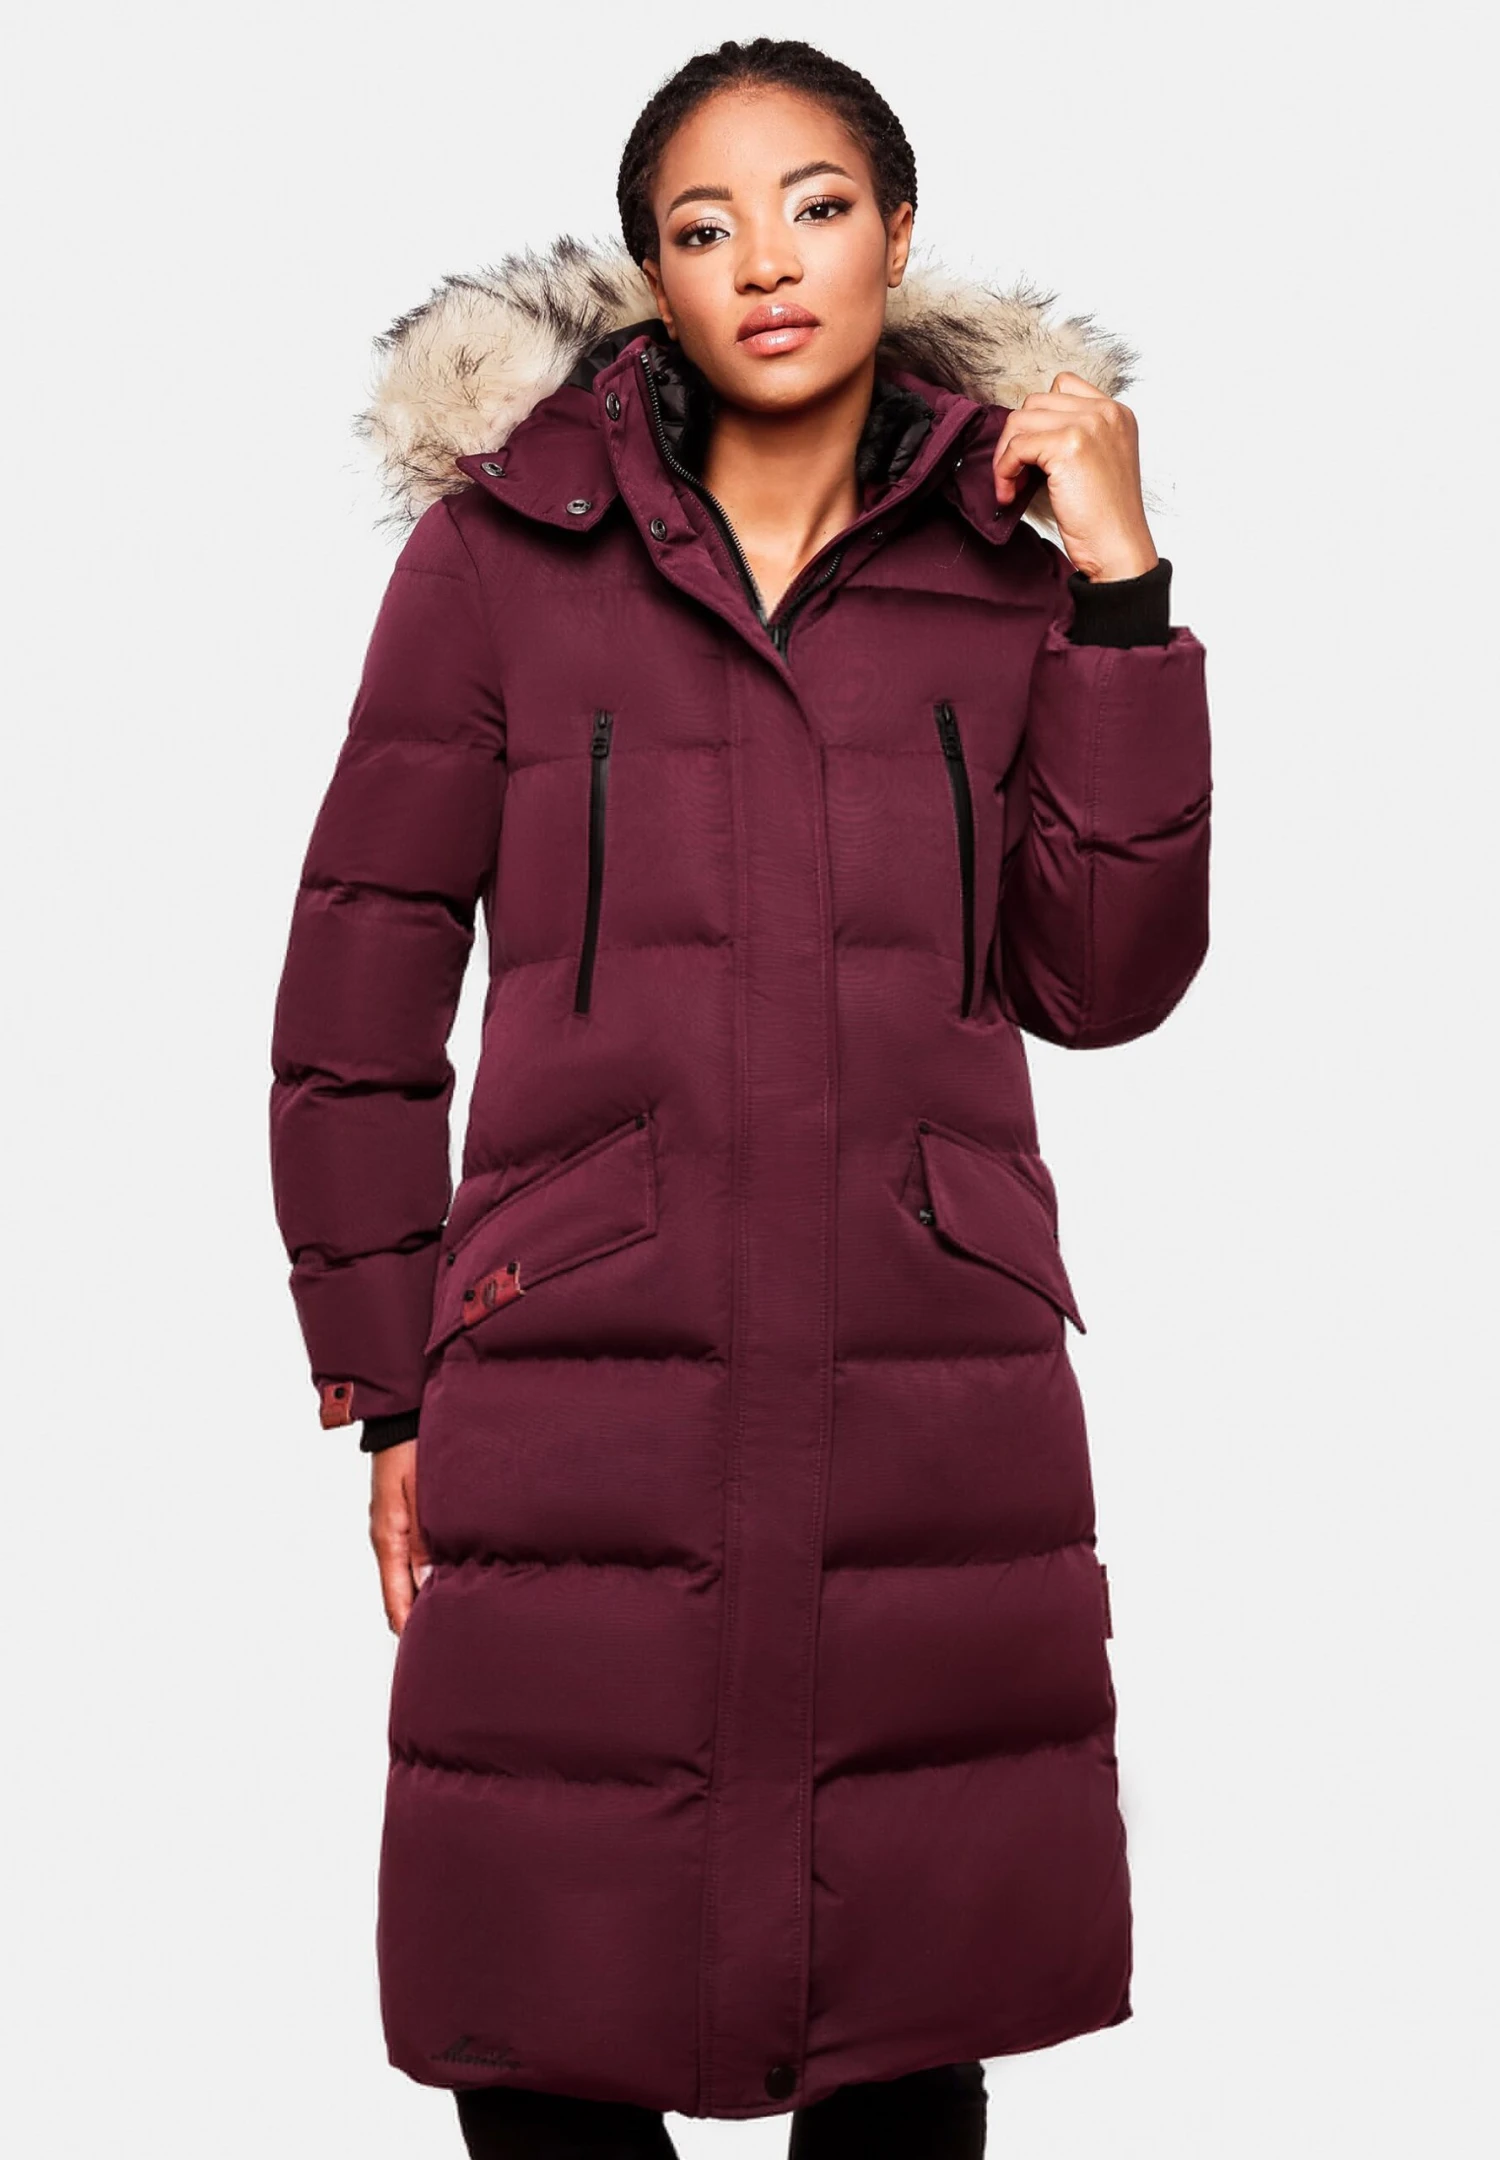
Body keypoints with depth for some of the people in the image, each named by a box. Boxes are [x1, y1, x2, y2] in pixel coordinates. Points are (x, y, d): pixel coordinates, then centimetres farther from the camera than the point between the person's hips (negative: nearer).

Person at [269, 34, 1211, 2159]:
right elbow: (358, 986, 6)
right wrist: (386, 1391, 4)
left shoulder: (1005, 566, 9)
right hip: (579, 1408, -1)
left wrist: (1124, 593, -4)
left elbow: (1104, 980, 3)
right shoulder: (500, 547, 3)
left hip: (941, 1423, 2)